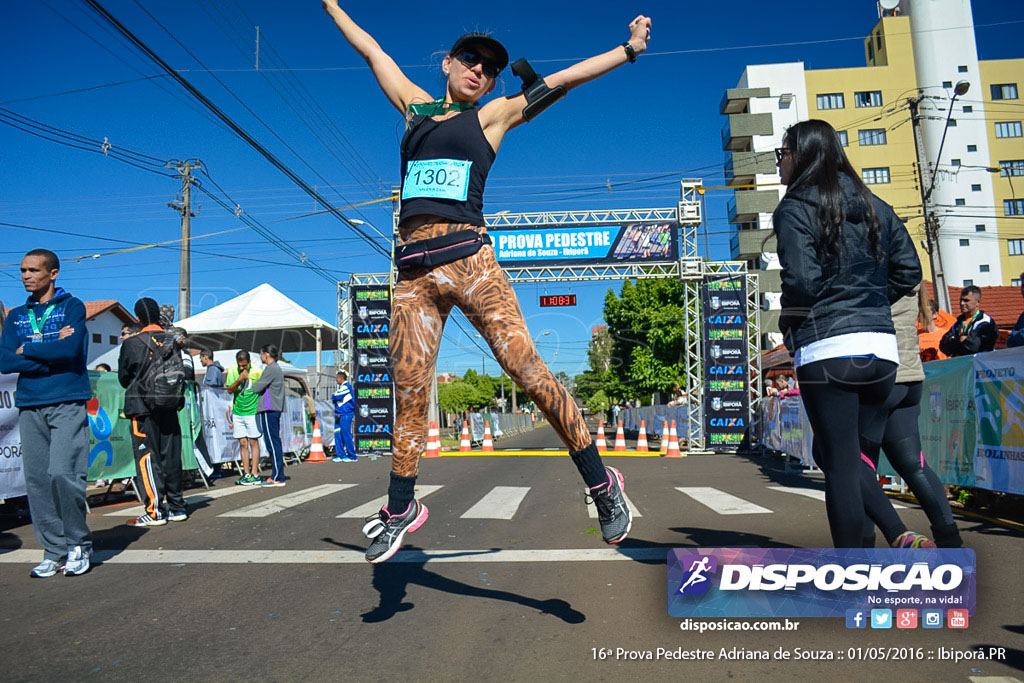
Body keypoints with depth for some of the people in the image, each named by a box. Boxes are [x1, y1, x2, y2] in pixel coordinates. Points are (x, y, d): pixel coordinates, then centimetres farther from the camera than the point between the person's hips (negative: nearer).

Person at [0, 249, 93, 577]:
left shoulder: (72, 307, 2)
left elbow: (70, 349, -14)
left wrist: (27, 349, -2)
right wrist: (51, 351, -9)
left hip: (67, 404, -5)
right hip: (29, 406, 5)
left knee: (62, 474, -12)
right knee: (37, 480, 3)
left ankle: (79, 544, 5)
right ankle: (54, 551, 12)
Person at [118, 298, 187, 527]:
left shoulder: (132, 344, -9)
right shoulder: (173, 342, 2)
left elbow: (123, 378, 1)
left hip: (143, 408, -4)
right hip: (169, 407, 4)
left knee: (147, 458, 1)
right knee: (171, 457, 10)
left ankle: (154, 511, 1)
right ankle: (176, 507, 16)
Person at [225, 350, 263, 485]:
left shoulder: (257, 372, -9)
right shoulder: (232, 370, 0)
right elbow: (229, 390, -3)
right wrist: (239, 380, -19)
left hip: (252, 412, -3)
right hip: (237, 412, 3)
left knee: (253, 442, -1)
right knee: (243, 443, 5)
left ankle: (255, 474, 2)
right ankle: (246, 474, 10)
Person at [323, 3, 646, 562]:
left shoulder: (491, 116, 15)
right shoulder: (416, 107, 24)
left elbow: (561, 80, 15)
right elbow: (371, 50, 34)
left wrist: (628, 50, 15)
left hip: (466, 256, -3)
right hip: (413, 268, 3)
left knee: (526, 368, -13)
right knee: (408, 391, 2)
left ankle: (601, 484, -2)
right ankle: (401, 509, 19)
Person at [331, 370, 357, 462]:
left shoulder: (346, 386, -9)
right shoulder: (341, 387, 22)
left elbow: (336, 397, -15)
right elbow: (334, 399, 20)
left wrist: (333, 398, 5)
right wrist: (336, 399, 0)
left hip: (345, 414, -10)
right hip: (339, 415, 10)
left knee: (346, 435, -9)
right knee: (338, 435, 7)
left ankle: (352, 456, -4)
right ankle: (340, 455, 12)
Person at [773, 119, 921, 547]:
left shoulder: (794, 209, -5)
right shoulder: (874, 206, 15)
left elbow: (801, 281, -16)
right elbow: (909, 272, 13)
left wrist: (788, 319, 2)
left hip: (827, 350, -6)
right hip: (881, 348, 7)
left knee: (839, 463, 0)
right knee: (850, 455, 21)